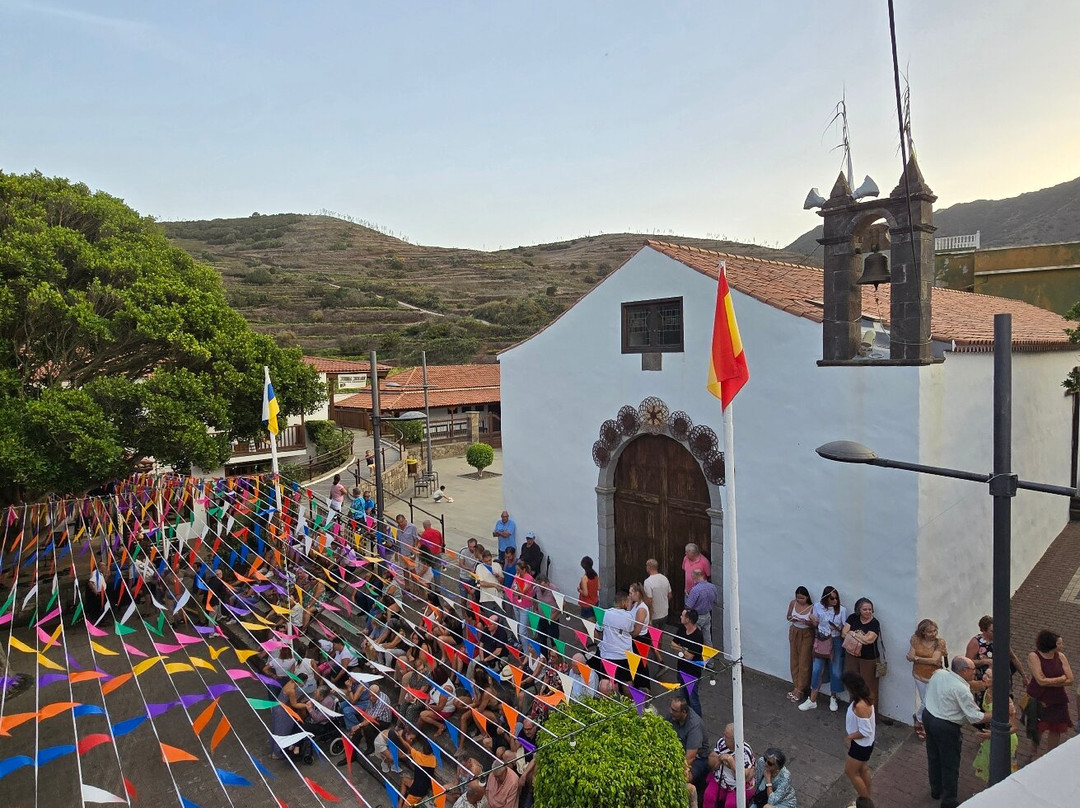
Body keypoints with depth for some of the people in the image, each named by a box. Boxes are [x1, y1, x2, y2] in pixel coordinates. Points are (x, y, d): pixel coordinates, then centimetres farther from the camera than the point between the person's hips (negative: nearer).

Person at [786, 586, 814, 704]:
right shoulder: (793, 603, -7)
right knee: (794, 661, 10)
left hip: (807, 635, -4)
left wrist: (806, 622, -31)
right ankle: (796, 687, 21)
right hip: (794, 633, 4)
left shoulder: (812, 607, -19)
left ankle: (799, 690, 9)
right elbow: (788, 616, 7)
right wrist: (791, 618, -16)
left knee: (804, 663, 1)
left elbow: (815, 624, -13)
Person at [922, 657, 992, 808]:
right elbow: (975, 717, -18)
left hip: (928, 715, 8)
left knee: (933, 756, 24)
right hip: (945, 727, -8)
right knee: (950, 764, 10)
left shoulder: (939, 673, -3)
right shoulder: (962, 690, -24)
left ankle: (935, 790, 42)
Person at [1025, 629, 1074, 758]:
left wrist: (1049, 682, -19)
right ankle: (1035, 751, 40)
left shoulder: (1060, 656, -7)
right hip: (1038, 700, -3)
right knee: (1038, 729, 14)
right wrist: (1061, 678, -14)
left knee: (1056, 729, 15)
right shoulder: (1034, 656, -19)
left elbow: (1070, 680, -10)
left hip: (1058, 701, 3)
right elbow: (1041, 680, -23)